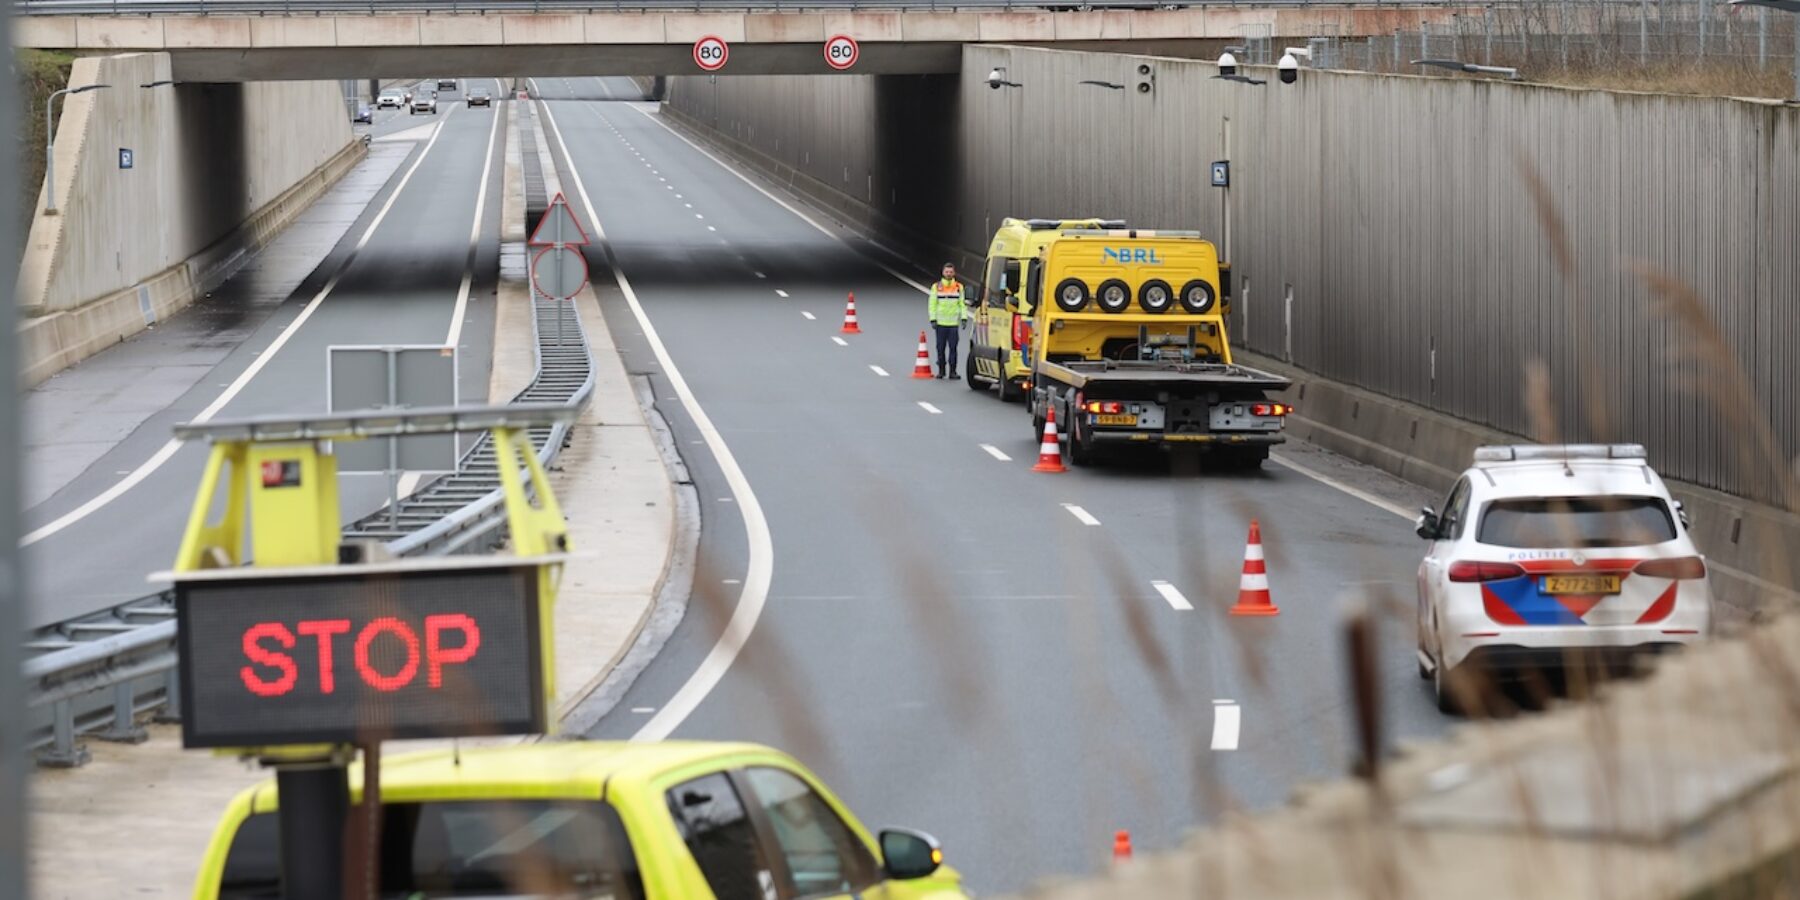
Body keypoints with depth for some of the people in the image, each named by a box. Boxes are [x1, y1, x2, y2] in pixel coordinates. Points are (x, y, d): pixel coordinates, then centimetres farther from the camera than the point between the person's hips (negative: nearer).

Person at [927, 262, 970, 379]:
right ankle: (941, 370, 14)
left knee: (953, 348, -5)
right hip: (940, 323, 0)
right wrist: (933, 320, -3)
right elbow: (932, 304, 4)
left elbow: (962, 304, 9)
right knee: (941, 348, 4)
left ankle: (952, 371, -3)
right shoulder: (936, 287, 6)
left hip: (954, 323, 0)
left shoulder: (959, 287, 7)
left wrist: (964, 318, -1)